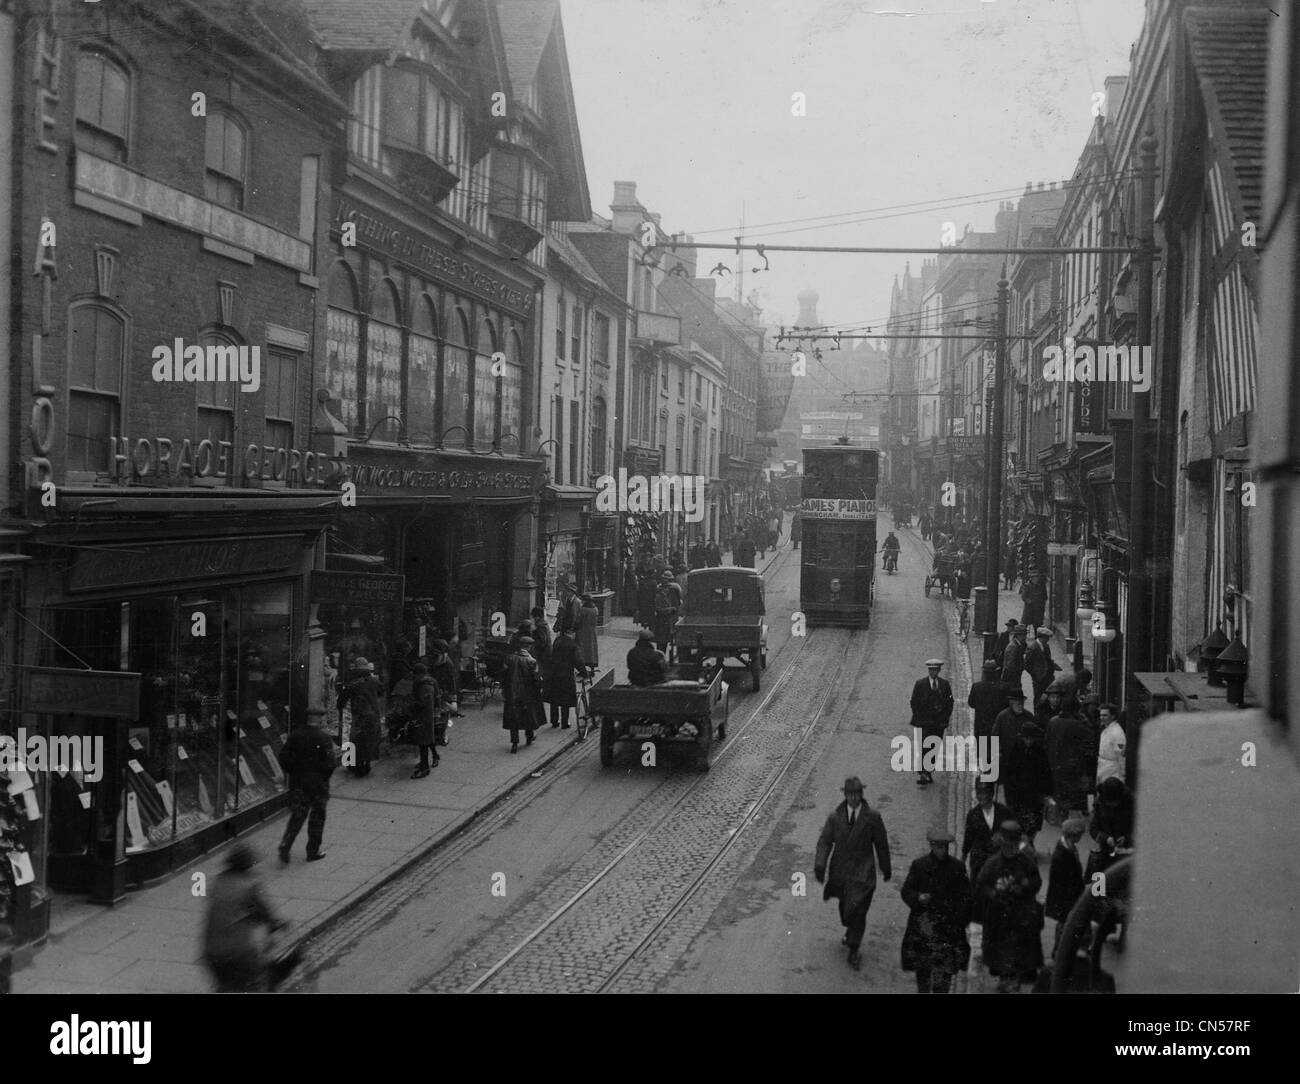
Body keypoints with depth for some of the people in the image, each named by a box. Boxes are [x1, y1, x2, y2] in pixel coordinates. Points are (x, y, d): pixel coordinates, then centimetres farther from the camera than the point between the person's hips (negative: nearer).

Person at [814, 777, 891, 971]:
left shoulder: (872, 818, -7)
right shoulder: (835, 818, -3)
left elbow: (881, 844, 4)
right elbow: (824, 842, -7)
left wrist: (885, 868, 11)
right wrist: (820, 867, -20)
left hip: (862, 873, -2)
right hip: (840, 871, 3)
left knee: (858, 910, -8)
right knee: (845, 906, 19)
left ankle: (853, 950, 3)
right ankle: (851, 930, 49)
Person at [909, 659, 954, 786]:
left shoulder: (945, 685, 7)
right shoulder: (920, 684, 0)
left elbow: (949, 703, 10)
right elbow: (914, 703, 2)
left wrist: (945, 718, 1)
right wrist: (919, 718, -4)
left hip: (939, 723, 3)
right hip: (925, 723, -3)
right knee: (925, 748, -12)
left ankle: (928, 773, 16)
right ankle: (921, 774, -13)